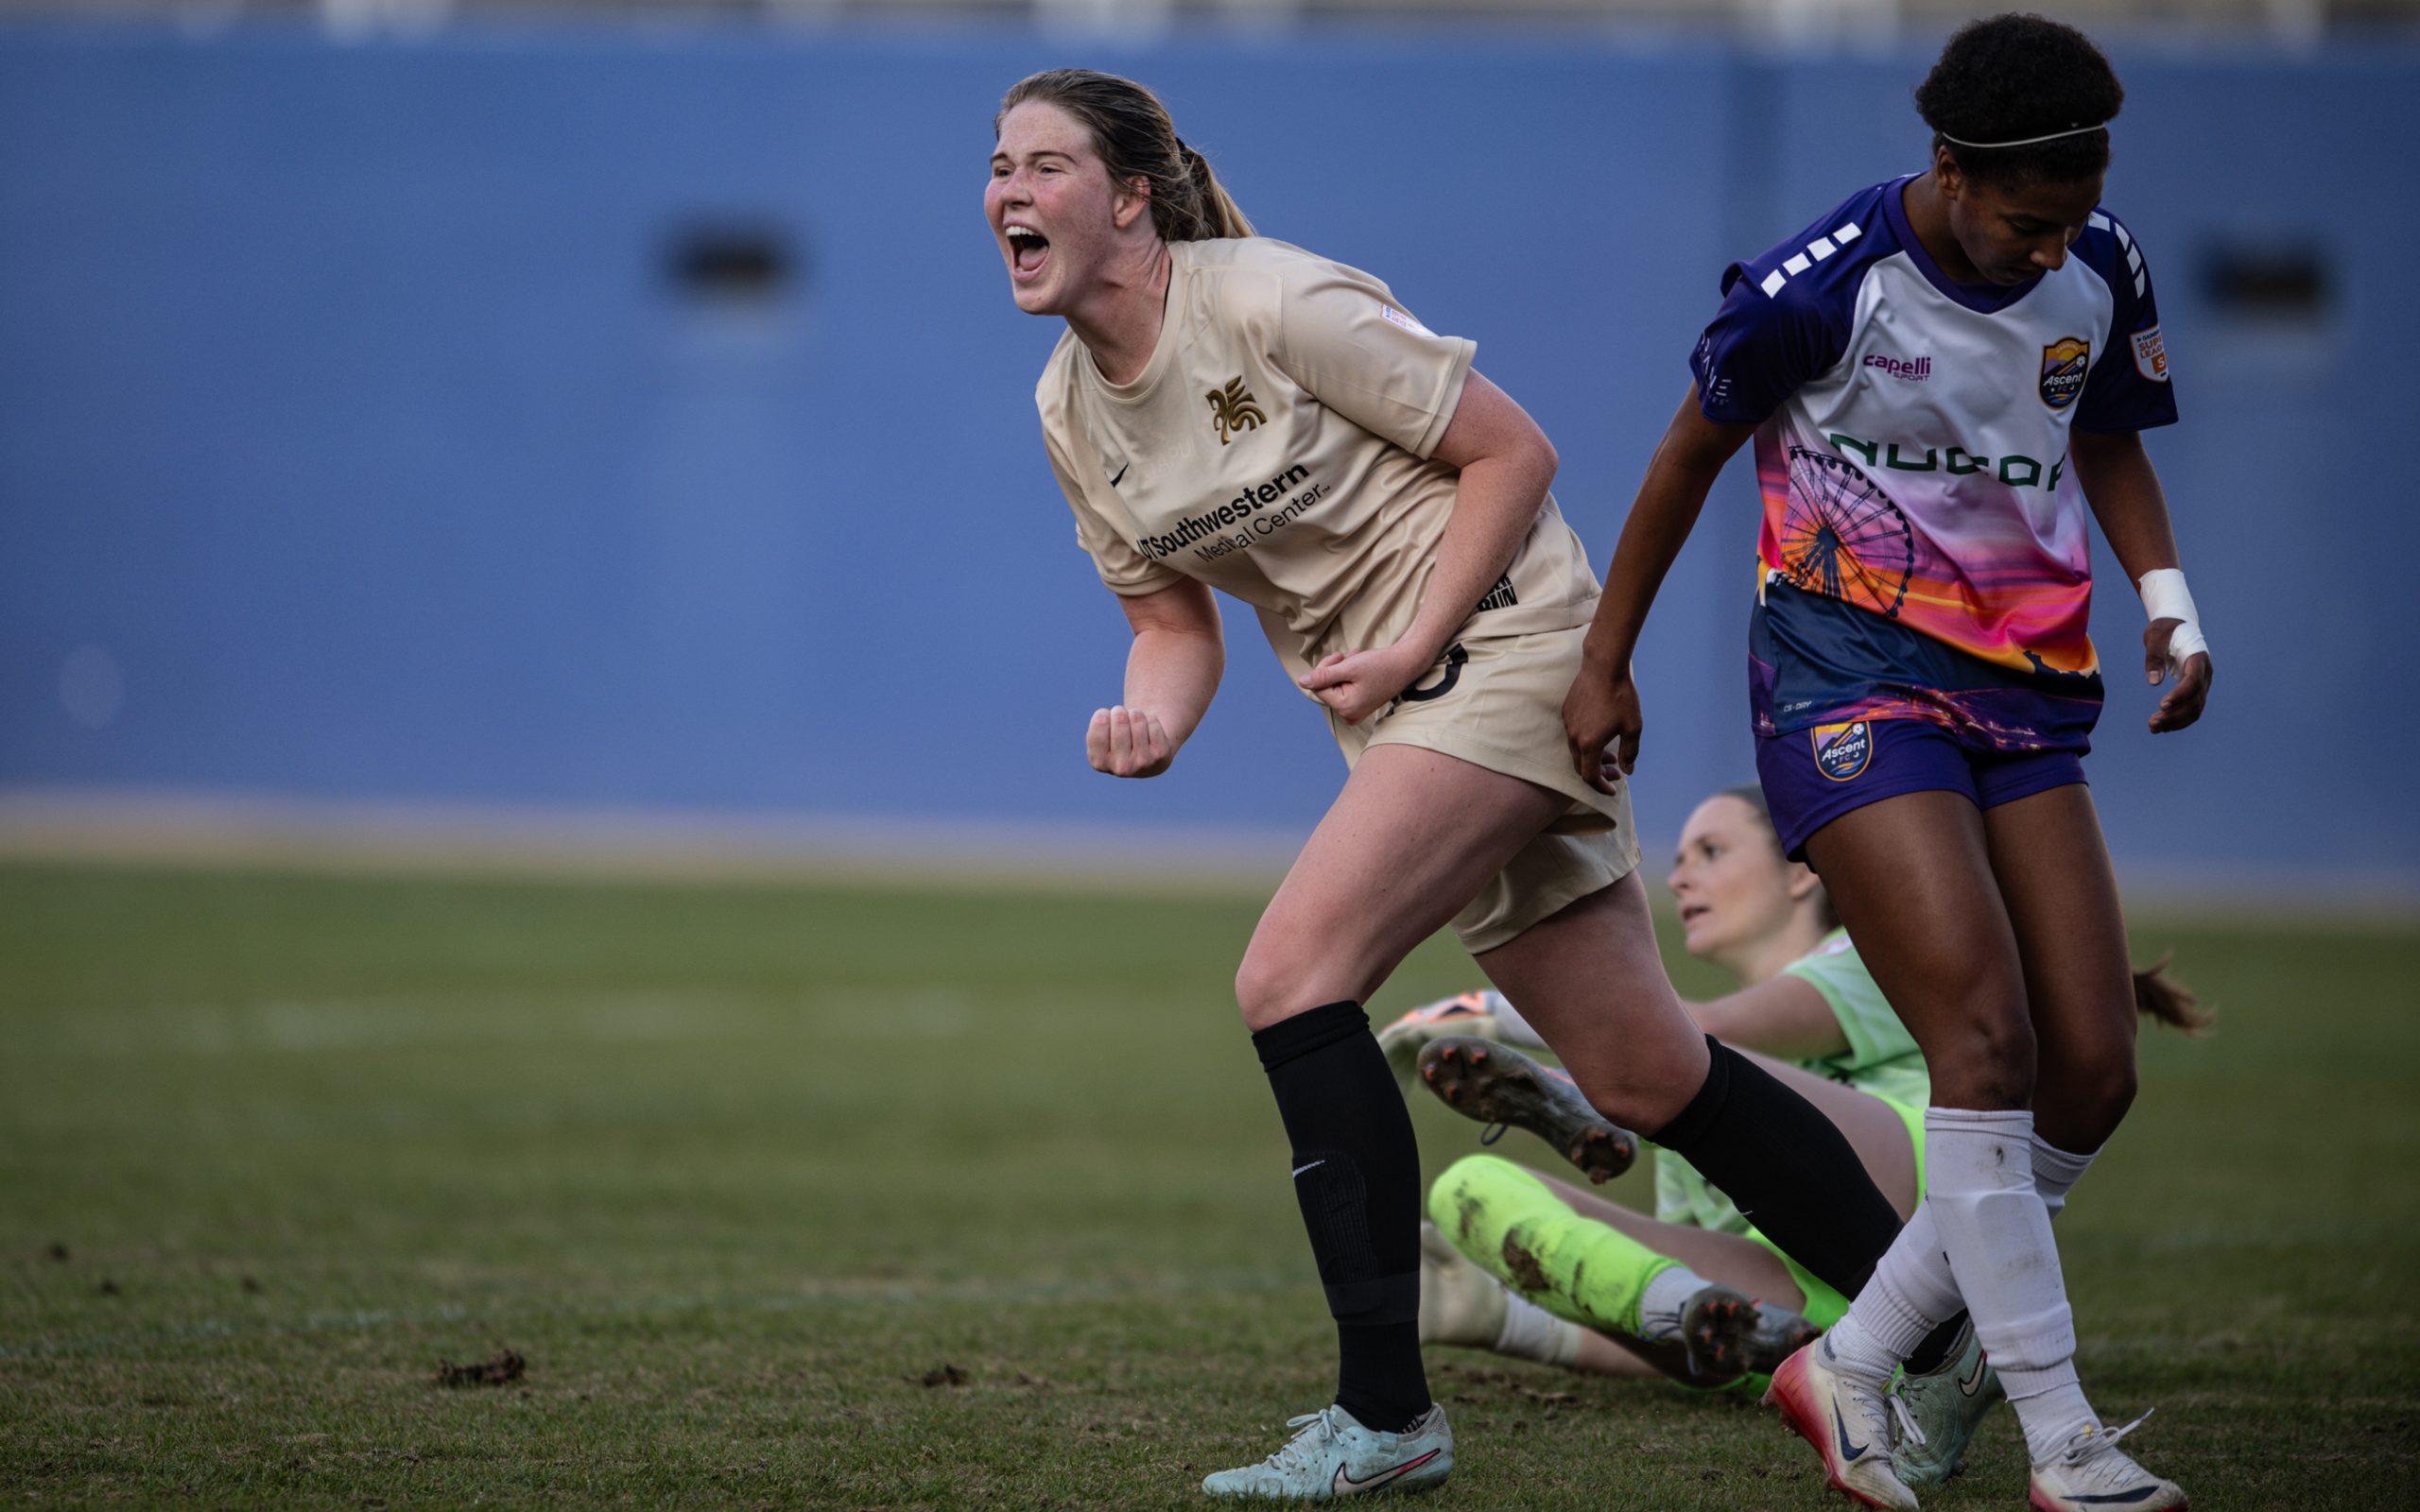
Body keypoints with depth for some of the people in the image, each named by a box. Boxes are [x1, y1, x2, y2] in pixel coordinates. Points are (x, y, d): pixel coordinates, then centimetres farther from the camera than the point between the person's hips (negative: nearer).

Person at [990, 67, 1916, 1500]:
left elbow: (1513, 450, -12)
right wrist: (1152, 719, -8)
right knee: (1642, 1071, 8)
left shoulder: (1271, 300, -17)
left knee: (1289, 976, -22)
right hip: (1399, 702, 8)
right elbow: (1175, 615, 14)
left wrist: (1417, 648, -17)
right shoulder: (1070, 414, 6)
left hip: (1505, 642, -8)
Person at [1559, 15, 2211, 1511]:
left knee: (2092, 1077, -3)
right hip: (1849, 670, -6)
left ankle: (1849, 1369, 10)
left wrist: (2169, 599, 1)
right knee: (1987, 1037, -20)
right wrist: (1607, 663, 6)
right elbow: (1693, 451, 0)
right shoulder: (1823, 285, -15)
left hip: (2028, 690, 6)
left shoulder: (2104, 270, 0)